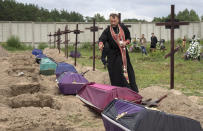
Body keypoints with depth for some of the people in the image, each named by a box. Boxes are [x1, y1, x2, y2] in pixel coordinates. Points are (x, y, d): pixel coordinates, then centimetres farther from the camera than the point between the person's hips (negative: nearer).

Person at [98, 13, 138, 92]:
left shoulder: (123, 28, 4)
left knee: (128, 71, 3)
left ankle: (133, 91, 12)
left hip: (124, 54, 3)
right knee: (115, 74, -5)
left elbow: (129, 38, 13)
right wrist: (101, 44, -41)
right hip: (113, 55, -2)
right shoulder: (107, 31, -4)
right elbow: (102, 38, -18)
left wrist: (125, 42, -9)